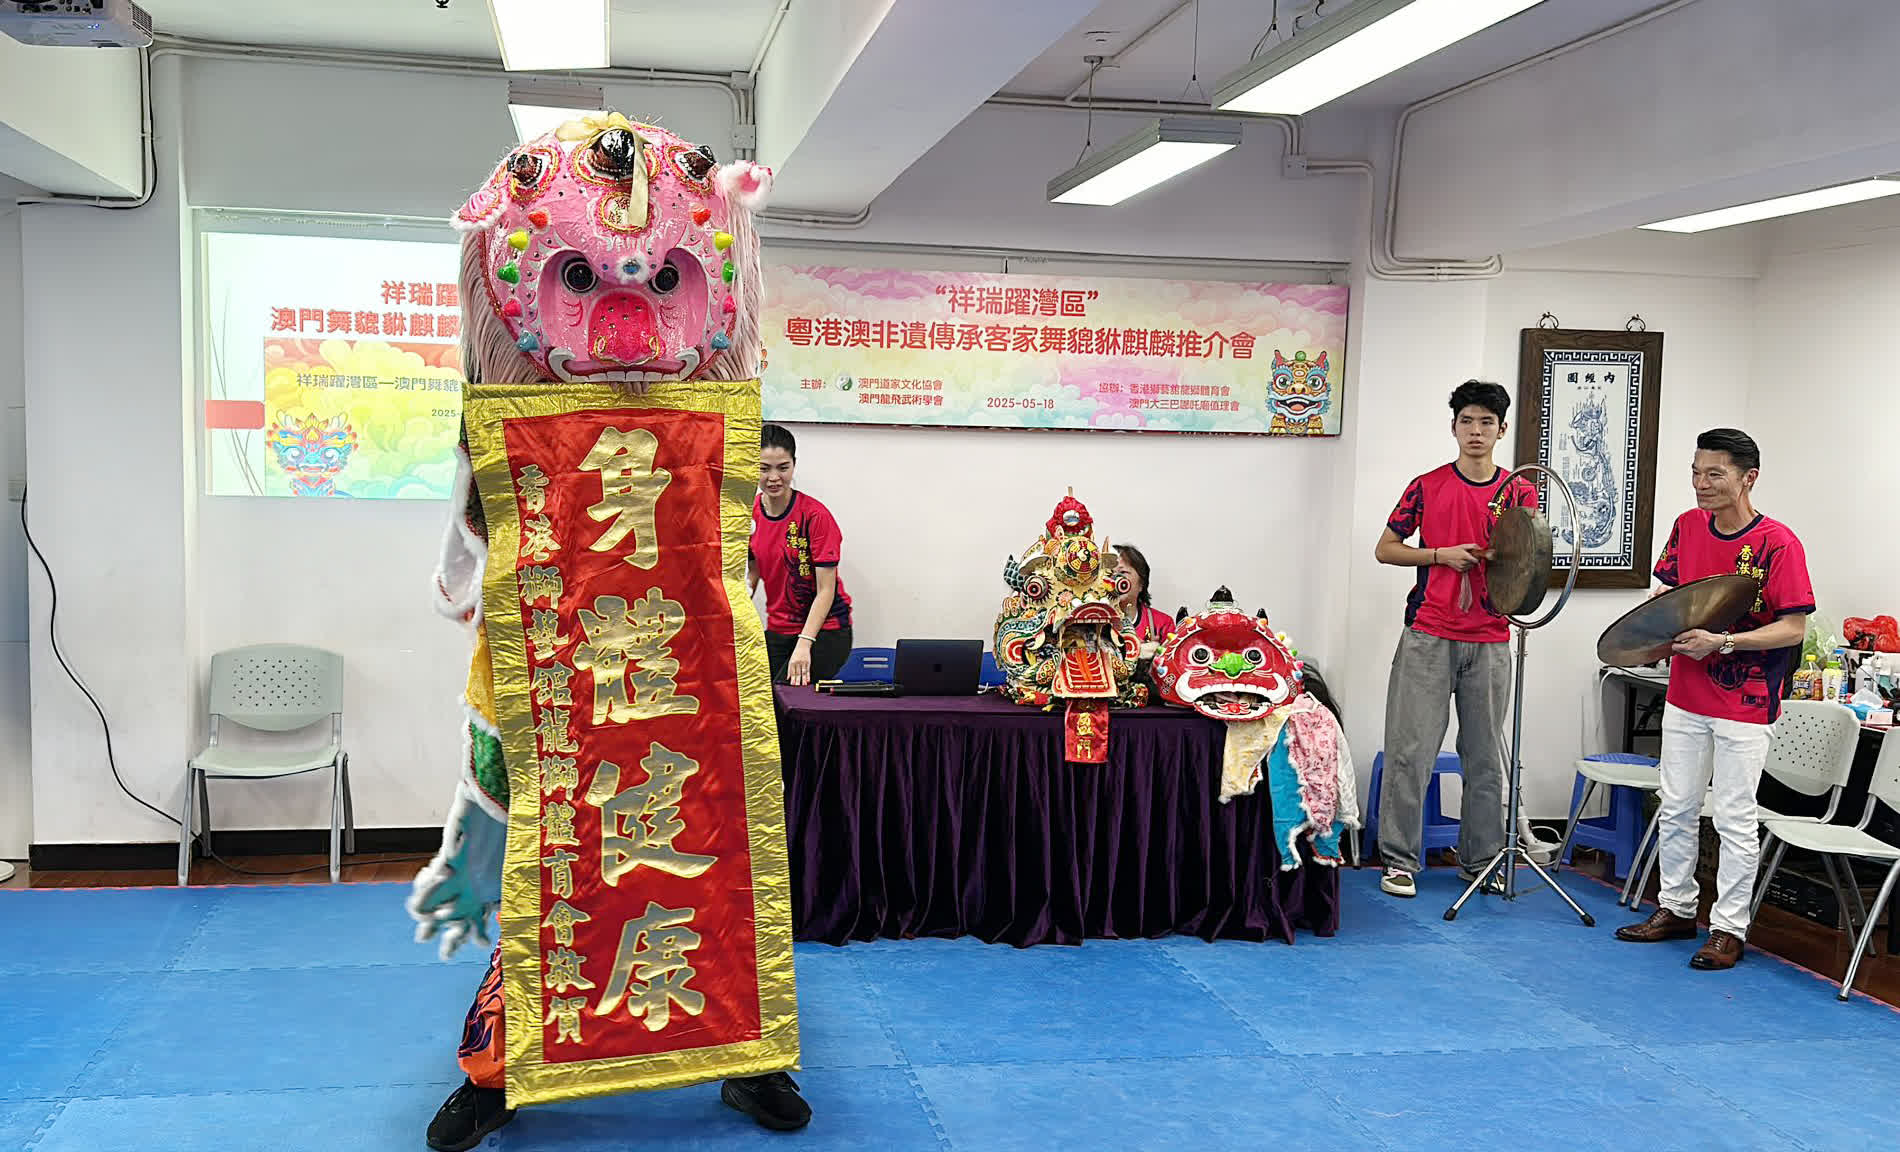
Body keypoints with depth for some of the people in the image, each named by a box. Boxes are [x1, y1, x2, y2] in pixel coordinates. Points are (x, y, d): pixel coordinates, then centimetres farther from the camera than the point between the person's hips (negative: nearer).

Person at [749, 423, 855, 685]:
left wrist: (804, 644, -26)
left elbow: (826, 590, -15)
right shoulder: (751, 514, 1)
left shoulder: (815, 515, -15)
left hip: (825, 631, -5)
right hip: (777, 631, 5)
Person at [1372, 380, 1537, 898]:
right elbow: (1385, 549, 6)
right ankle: (1399, 859, 6)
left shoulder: (1519, 492, 7)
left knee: (1485, 754, 8)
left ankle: (1481, 858, 20)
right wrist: (1441, 554, -8)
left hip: (1489, 639, 2)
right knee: (1412, 748, -2)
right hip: (1428, 636, -2)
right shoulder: (1428, 487, 3)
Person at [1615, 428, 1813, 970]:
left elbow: (1794, 627, -15)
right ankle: (1677, 908, 29)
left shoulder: (1777, 543, -15)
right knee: (1675, 810, 14)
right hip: (1685, 698, 6)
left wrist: (1721, 642, -24)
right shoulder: (1687, 526, 3)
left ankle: (1728, 929, 12)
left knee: (1735, 820, 2)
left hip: (1744, 707, -6)